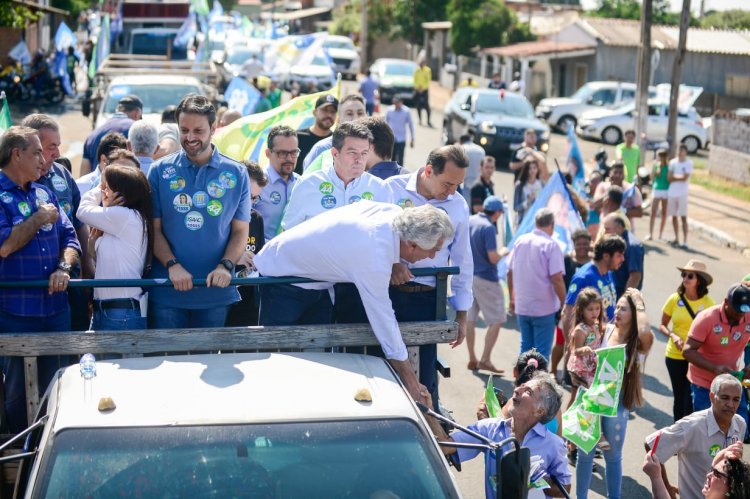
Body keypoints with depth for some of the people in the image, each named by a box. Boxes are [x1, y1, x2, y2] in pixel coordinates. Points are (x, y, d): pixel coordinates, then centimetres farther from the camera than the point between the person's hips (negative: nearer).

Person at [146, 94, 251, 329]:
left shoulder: (236, 174, 4)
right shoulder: (160, 171, 2)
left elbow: (240, 230, 4)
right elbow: (154, 228, 1)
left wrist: (225, 266, -12)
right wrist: (172, 265, -14)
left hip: (216, 290, 1)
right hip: (167, 292, 0)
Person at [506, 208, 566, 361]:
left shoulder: (520, 241, 4)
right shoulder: (551, 245, -14)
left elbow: (510, 273, 11)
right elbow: (556, 279, -19)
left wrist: (512, 299, 22)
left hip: (521, 307, 6)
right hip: (544, 308, -5)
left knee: (526, 347, 18)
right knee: (542, 351, 2)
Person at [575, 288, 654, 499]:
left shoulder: (639, 342, -11)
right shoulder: (606, 330, -1)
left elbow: (645, 331, -36)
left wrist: (638, 303, -22)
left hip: (618, 402, -3)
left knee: (613, 455, 12)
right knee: (585, 453, 10)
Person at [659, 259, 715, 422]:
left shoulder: (708, 303, -7)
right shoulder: (674, 299, -6)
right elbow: (662, 325, 3)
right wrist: (673, 336, -15)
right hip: (675, 355, 2)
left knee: (691, 398, -5)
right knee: (679, 396, 14)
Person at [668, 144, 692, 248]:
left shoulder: (688, 163, -4)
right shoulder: (673, 162, 8)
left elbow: (685, 178, -12)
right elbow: (669, 178, 3)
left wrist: (674, 177, -1)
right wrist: (679, 177, -10)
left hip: (682, 193, -5)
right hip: (671, 192, 5)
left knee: (683, 217, -6)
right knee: (674, 216, 11)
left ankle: (685, 241, -8)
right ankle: (676, 239, 23)